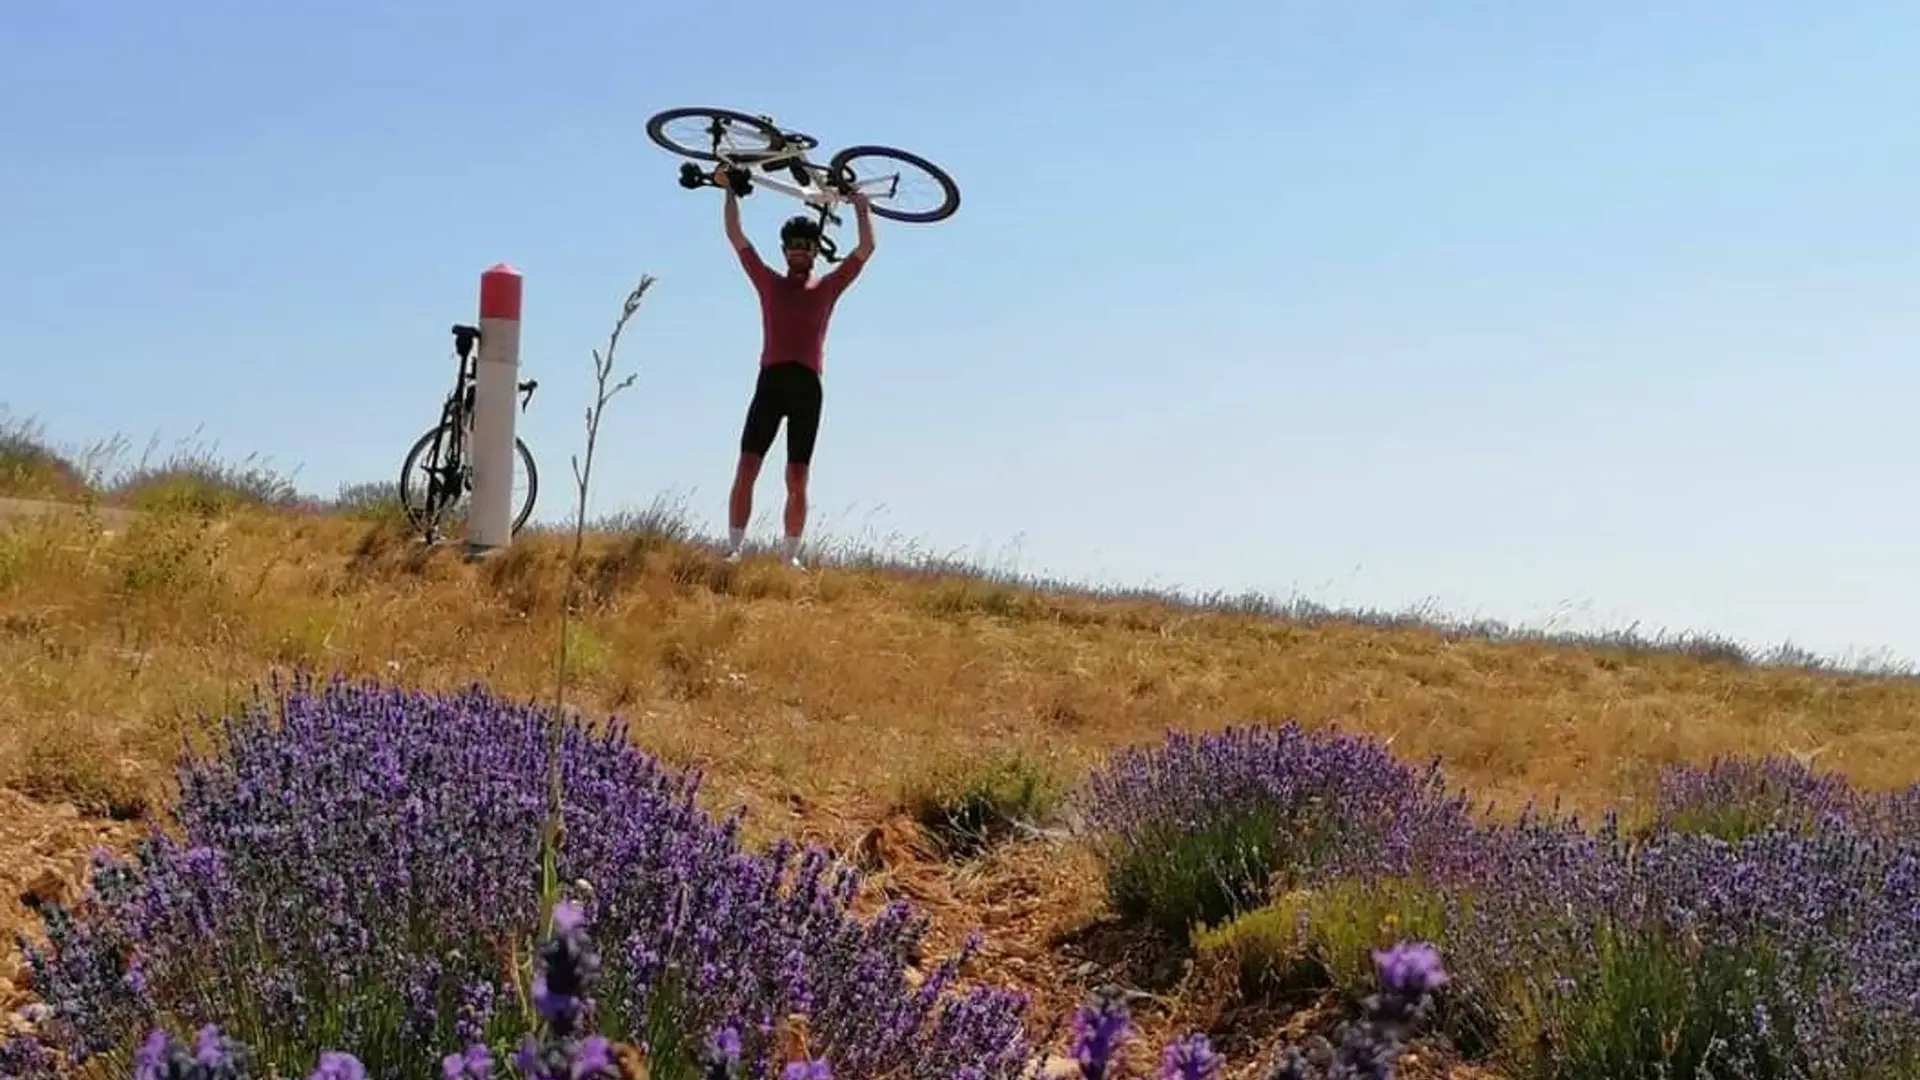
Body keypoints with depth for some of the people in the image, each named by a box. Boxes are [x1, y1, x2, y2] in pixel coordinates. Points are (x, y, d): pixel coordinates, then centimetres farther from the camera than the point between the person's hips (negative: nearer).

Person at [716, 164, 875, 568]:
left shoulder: (827, 288, 18)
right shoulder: (769, 283, 18)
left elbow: (866, 248, 15)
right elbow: (736, 235, 17)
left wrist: (862, 208, 15)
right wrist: (730, 191, 16)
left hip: (808, 386, 0)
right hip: (771, 381, 0)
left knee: (797, 479, -1)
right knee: (746, 467, -9)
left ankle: (790, 555, 2)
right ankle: (734, 548, -9)